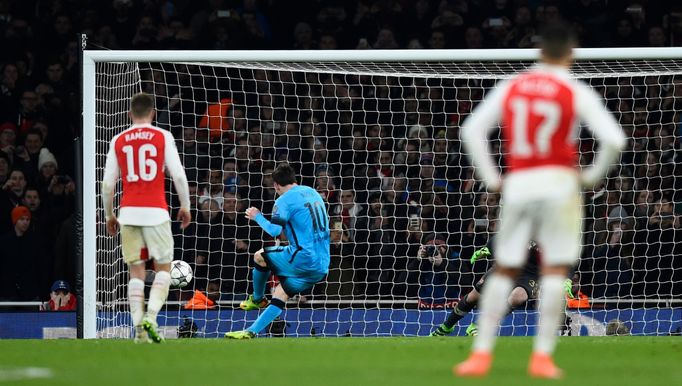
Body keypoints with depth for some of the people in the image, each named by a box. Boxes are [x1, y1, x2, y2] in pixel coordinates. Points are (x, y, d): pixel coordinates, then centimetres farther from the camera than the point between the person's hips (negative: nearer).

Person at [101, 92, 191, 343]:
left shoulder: (118, 141, 8)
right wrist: (185, 207, 8)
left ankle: (139, 328, -1)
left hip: (128, 212, 2)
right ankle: (151, 317, -13)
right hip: (155, 211, -2)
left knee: (136, 271, 7)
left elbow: (107, 184, 7)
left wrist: (109, 215, 20)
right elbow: (178, 175, -4)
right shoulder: (163, 137, 1)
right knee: (163, 267, 7)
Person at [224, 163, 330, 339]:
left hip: (303, 258, -8)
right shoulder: (312, 192, 18)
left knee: (260, 256, 10)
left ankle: (257, 299, 25)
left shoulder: (285, 200, -6)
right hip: (322, 267, 8)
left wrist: (257, 217, 2)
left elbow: (274, 231, -14)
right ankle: (251, 331, 6)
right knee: (280, 296, 11)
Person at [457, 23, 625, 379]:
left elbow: (471, 131, 5)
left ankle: (481, 353, 4)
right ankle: (542, 356, -7)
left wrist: (491, 179, 7)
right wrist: (593, 175, 3)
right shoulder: (576, 93, -3)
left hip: (517, 185, 3)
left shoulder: (510, 88, 7)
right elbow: (614, 139, -12)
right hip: (559, 182, -3)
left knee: (504, 270, 9)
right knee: (555, 269, 0)